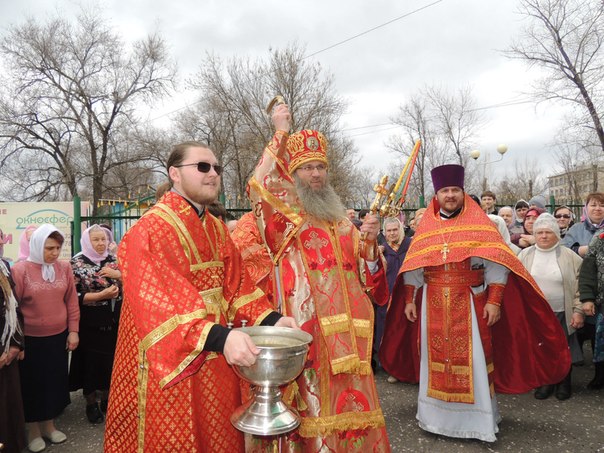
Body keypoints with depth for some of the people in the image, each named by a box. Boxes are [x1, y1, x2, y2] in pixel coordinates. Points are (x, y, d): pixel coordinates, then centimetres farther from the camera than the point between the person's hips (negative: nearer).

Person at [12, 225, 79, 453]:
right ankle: (33, 430, 31)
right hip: (30, 339, -3)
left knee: (54, 380, 15)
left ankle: (49, 425, 35)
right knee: (32, 384, 11)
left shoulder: (64, 267, -2)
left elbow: (72, 301, 3)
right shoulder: (21, 269, -11)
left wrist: (73, 331, 3)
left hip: (58, 337, 3)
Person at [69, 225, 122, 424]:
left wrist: (118, 275, -11)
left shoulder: (114, 260, 5)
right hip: (91, 322, -4)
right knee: (91, 361, 7)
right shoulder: (77, 263, -7)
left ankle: (106, 398, 31)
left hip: (114, 320, 4)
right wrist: (102, 295, -20)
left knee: (112, 359, 12)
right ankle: (91, 403, 26)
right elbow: (74, 296, -12)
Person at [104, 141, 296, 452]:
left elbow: (236, 285, 5)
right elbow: (161, 302, -26)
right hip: (169, 364, -7)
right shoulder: (150, 230, -16)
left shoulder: (218, 229, 8)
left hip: (217, 363, 7)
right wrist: (219, 337, -37)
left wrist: (270, 319, -12)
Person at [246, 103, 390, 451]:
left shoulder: (342, 223, 15)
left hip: (345, 336, 5)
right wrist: (281, 133, -13)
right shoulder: (283, 218, 0)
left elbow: (367, 281, 13)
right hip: (305, 334, -5)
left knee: (350, 414, 11)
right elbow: (262, 185, -22)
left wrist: (369, 243, -6)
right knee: (311, 413, 1)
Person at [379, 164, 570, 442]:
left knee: (472, 359, 2)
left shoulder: (479, 224, -1)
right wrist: (409, 300, 7)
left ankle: (479, 419, 16)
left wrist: (494, 300, -14)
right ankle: (438, 415, 22)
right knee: (436, 358, 8)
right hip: (433, 305, 3)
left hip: (470, 304, -2)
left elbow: (496, 264, -6)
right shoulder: (426, 227, 7)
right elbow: (413, 268, 9)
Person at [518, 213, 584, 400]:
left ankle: (563, 384, 28)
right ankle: (545, 383, 25)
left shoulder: (569, 256, -2)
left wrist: (578, 310, -6)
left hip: (562, 314, -1)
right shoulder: (525, 255, 2)